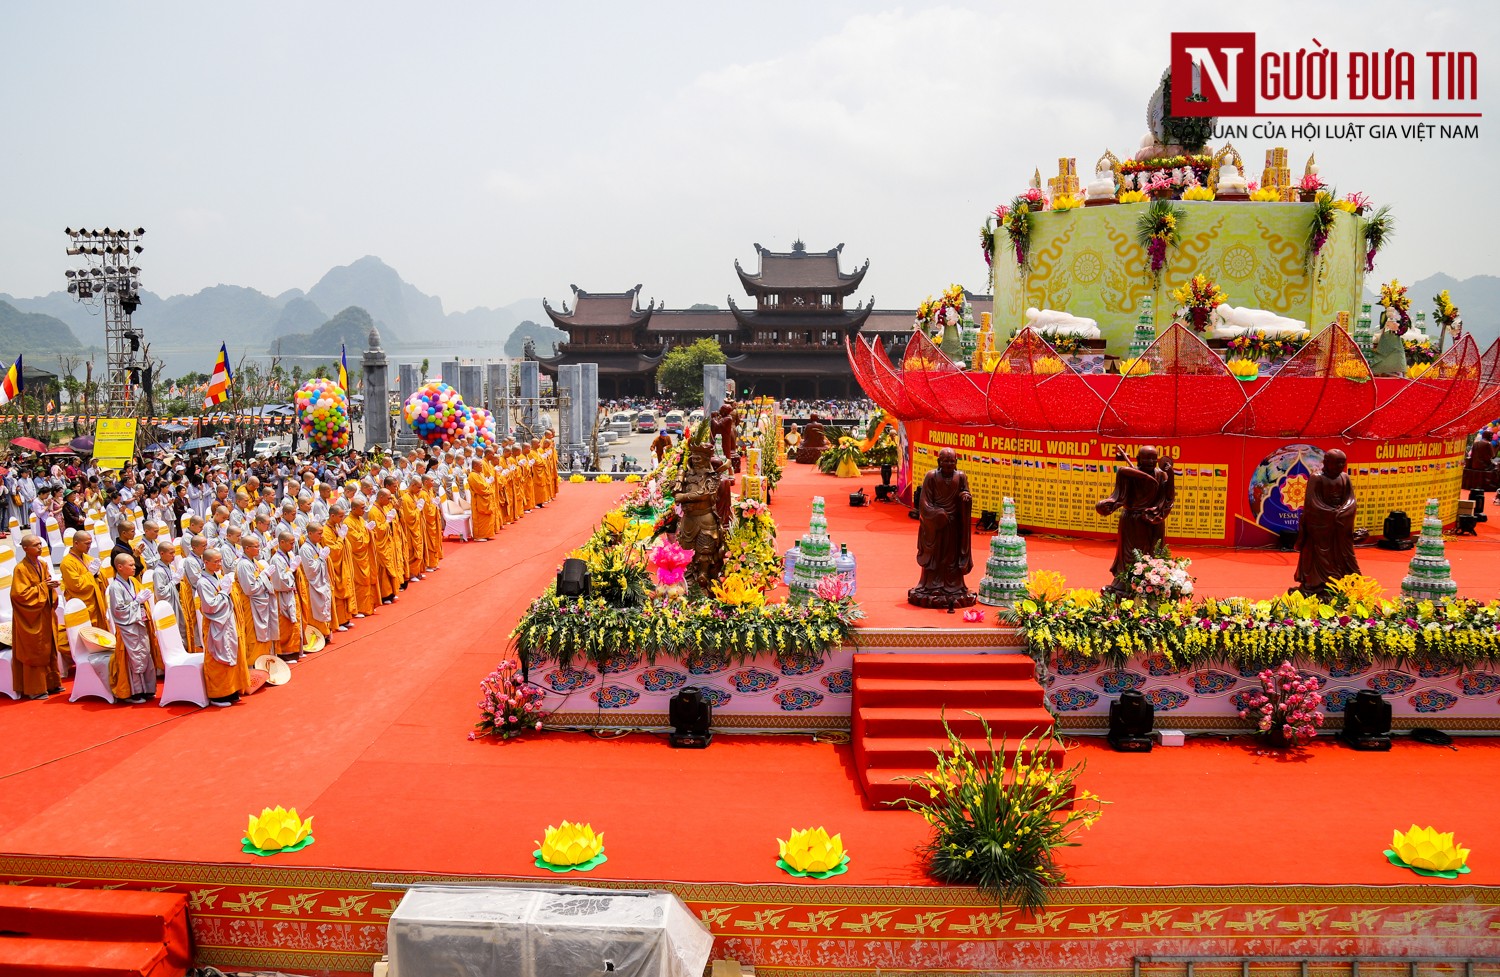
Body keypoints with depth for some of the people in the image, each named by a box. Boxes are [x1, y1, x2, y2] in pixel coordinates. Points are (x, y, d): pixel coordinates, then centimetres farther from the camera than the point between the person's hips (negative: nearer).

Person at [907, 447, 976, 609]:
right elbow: (925, 501, -7)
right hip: (934, 523, -2)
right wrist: (937, 514, -18)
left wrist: (966, 497, -18)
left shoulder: (961, 477, 0)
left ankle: (953, 588, 16)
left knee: (952, 556, 7)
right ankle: (931, 588, 14)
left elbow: (966, 494, 5)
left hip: (953, 524, 2)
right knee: (933, 556, 5)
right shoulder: (931, 476, -8)